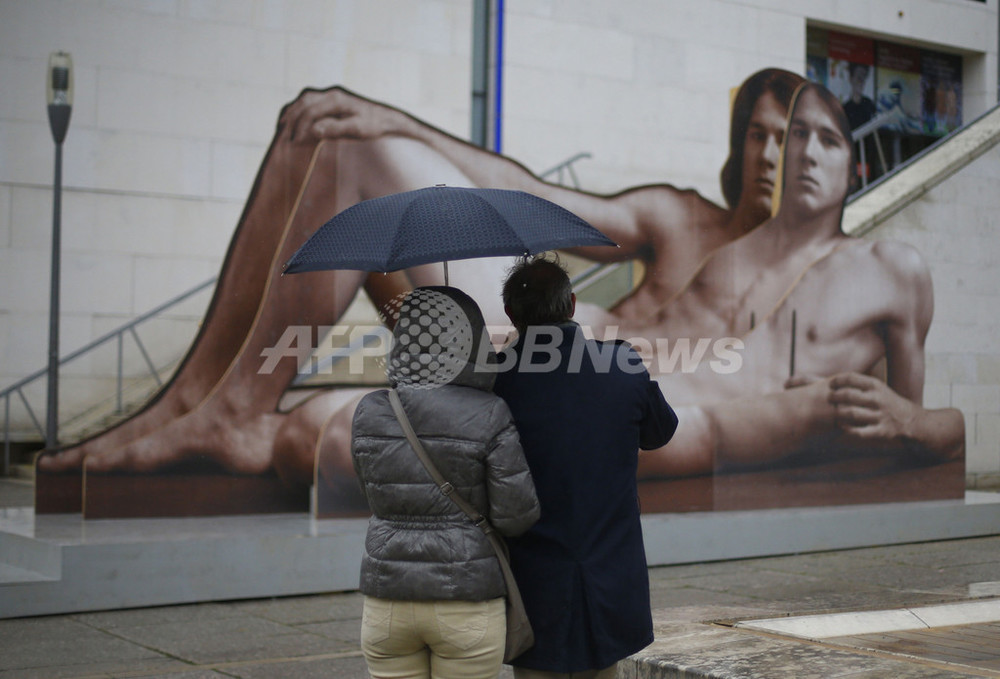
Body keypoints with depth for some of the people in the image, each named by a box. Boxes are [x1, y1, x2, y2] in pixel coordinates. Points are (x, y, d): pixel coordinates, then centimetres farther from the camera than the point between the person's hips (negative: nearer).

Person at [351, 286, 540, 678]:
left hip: (386, 600, 3)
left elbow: (380, 495, 9)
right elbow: (517, 516, -10)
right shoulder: (489, 416, -12)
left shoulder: (368, 413, -1)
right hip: (466, 602, -3)